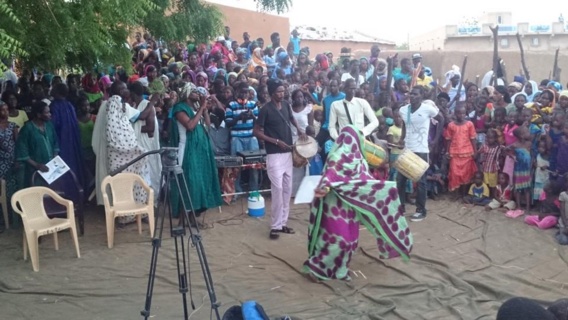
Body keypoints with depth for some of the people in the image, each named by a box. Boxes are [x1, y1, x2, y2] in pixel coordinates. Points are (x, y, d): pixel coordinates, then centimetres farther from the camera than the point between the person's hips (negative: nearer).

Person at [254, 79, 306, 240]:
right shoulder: (266, 109, -12)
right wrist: (276, 141, -16)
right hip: (274, 154, -7)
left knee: (287, 189, 9)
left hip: (288, 153, 7)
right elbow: (257, 132, -10)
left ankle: (283, 222, 19)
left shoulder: (286, 105, 6)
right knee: (277, 189, -9)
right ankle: (275, 226, -1)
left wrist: (299, 129, 6)